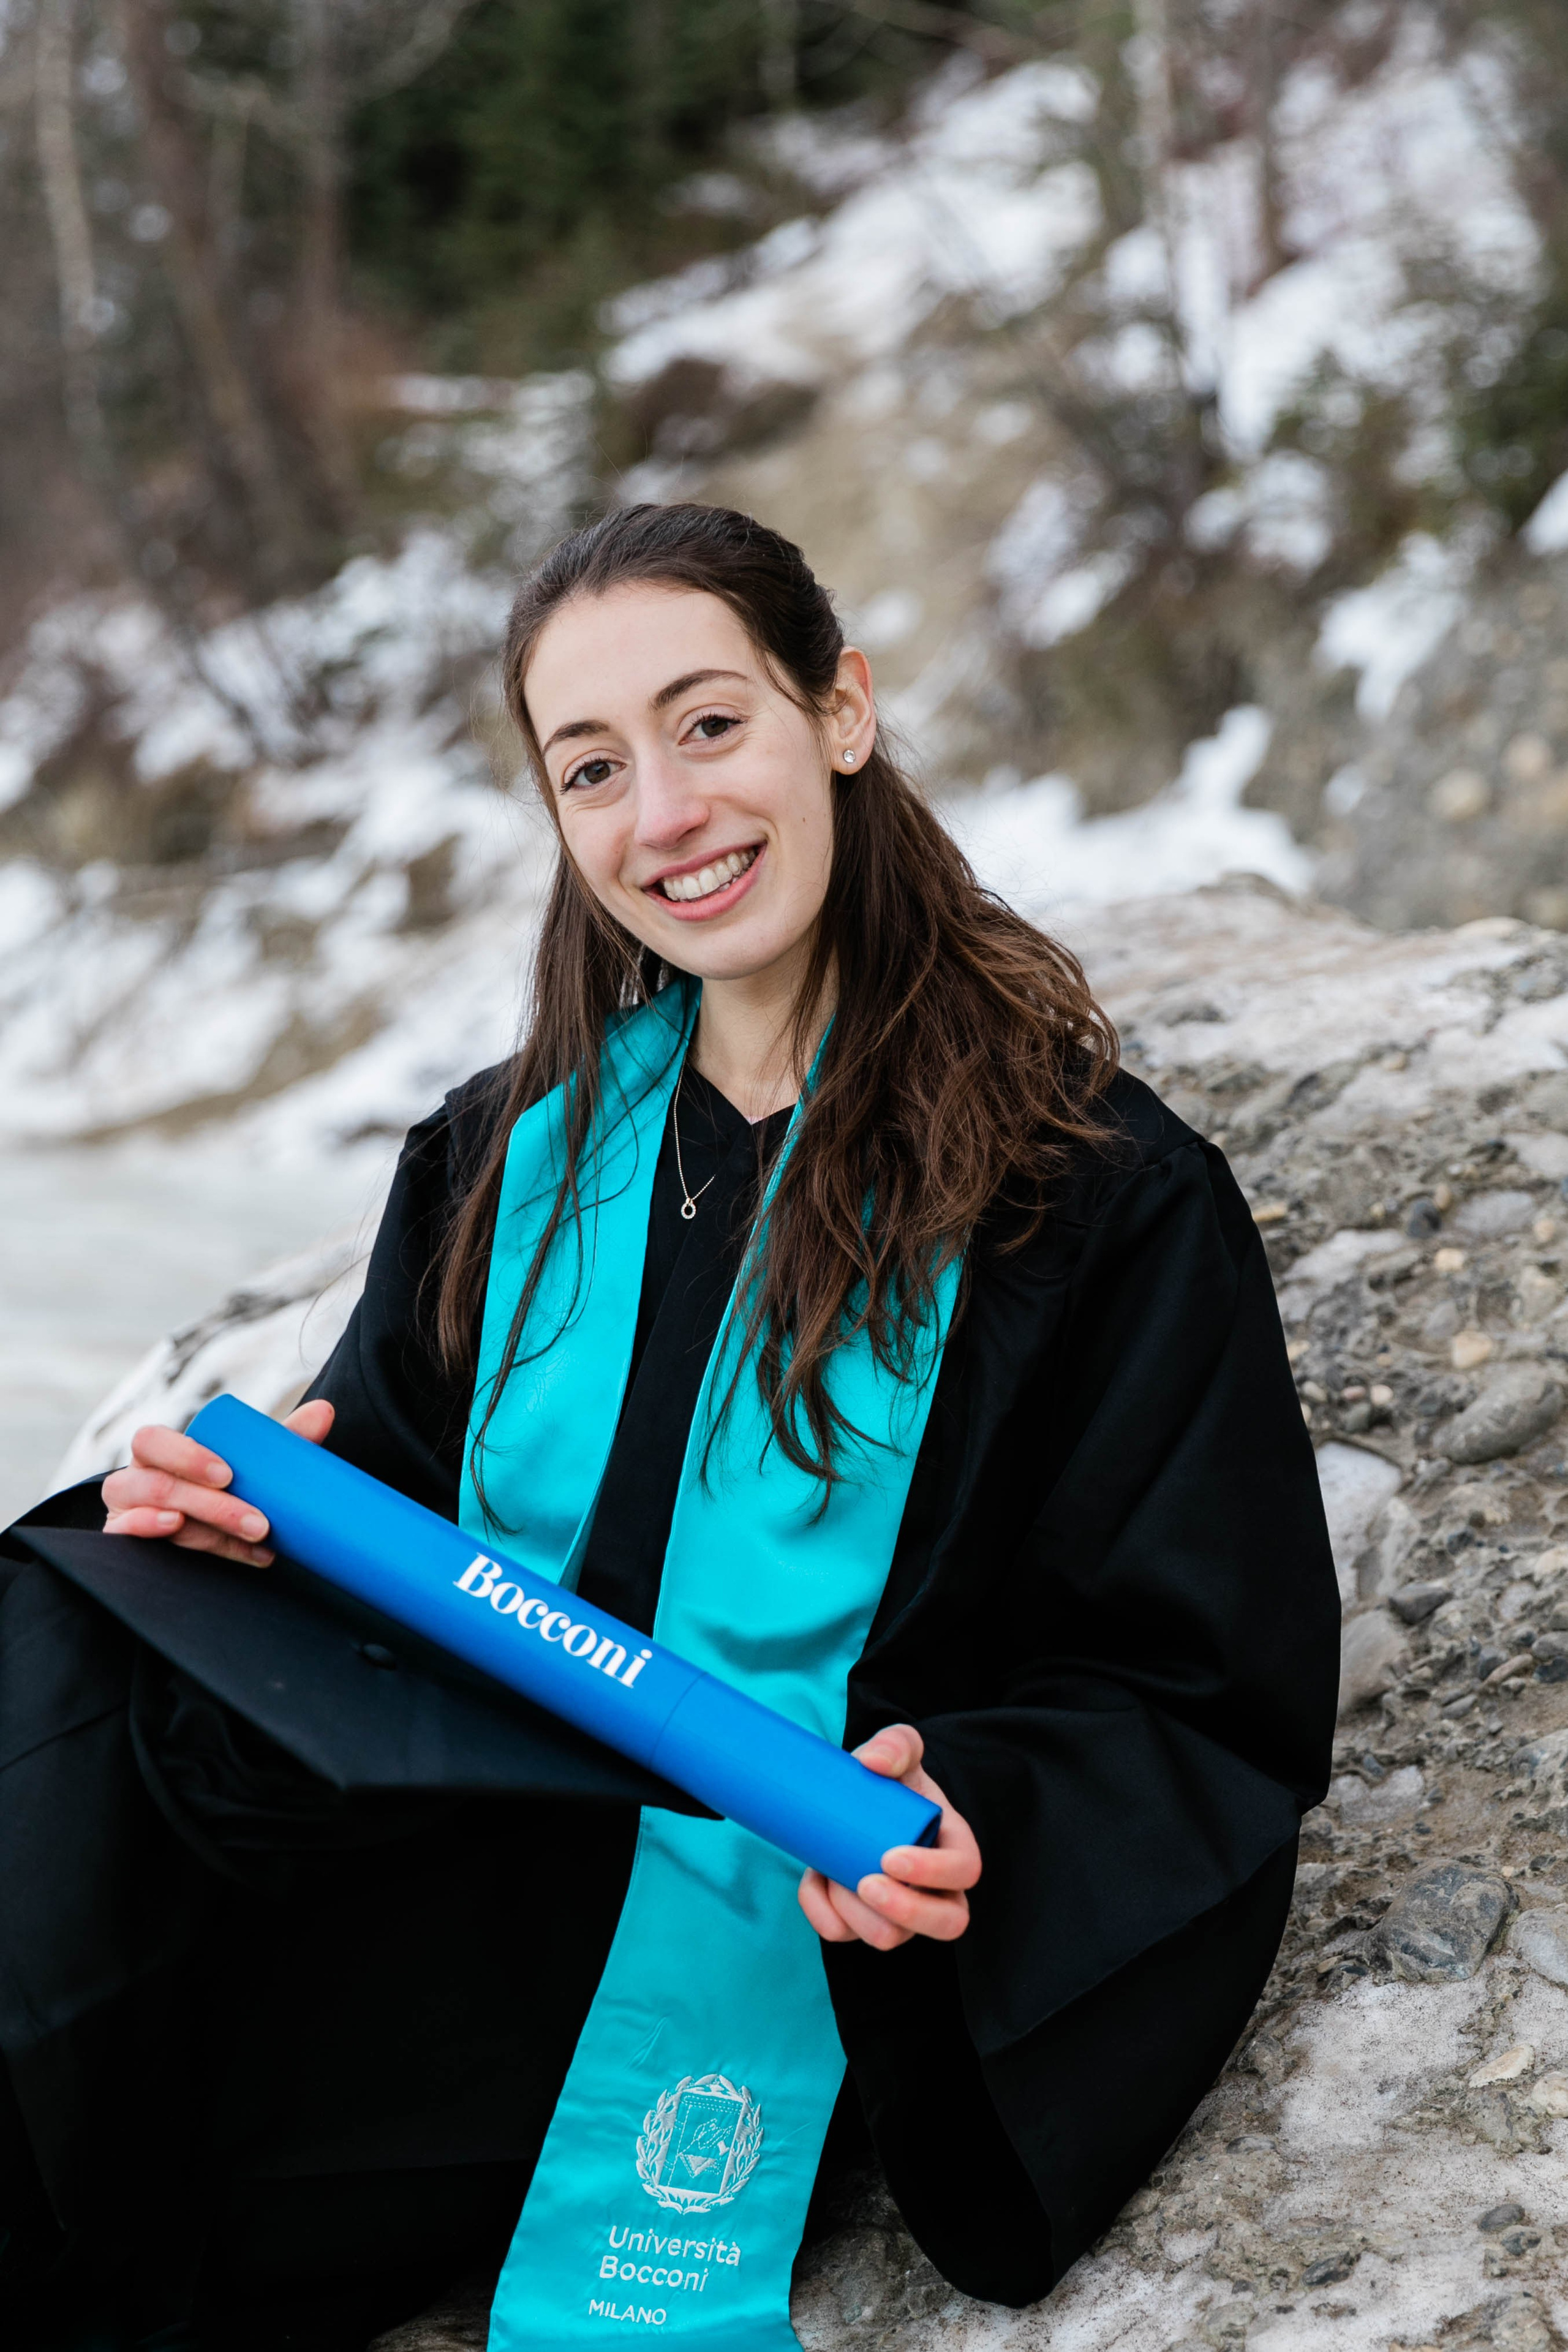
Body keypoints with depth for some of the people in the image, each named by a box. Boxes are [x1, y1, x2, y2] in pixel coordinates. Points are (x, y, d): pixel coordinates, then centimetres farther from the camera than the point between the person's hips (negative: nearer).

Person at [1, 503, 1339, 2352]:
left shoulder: (1099, 1195, -5)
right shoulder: (512, 1155, 12)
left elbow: (1217, 1711, -4)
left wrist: (966, 1813, -25)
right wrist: (280, 1502, -5)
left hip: (770, 1928, -5)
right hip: (474, 1833, 6)